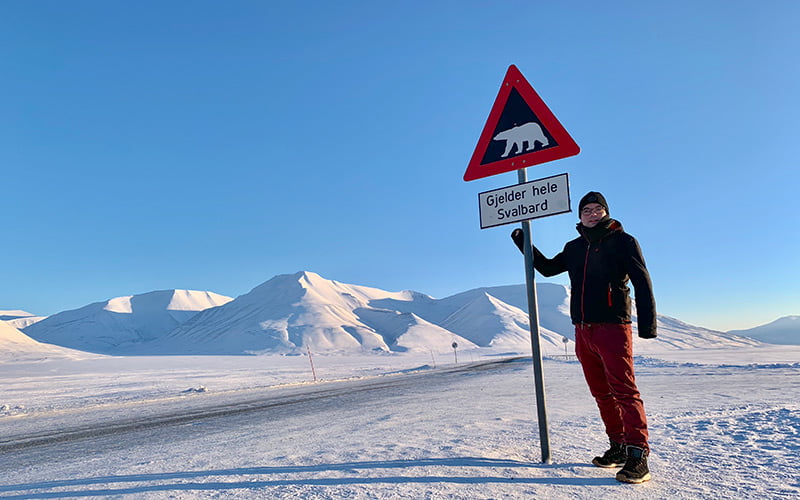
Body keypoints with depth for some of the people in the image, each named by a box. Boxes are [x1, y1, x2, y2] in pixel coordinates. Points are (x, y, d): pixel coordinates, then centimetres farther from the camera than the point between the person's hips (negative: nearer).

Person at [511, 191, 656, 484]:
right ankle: (619, 447, 20)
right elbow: (548, 268, 29)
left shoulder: (622, 241, 1)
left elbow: (642, 283, -4)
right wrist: (525, 245, 21)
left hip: (613, 328, -6)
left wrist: (647, 323, -12)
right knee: (602, 393, 10)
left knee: (624, 391, -10)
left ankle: (638, 456, -6)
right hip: (583, 330, 6)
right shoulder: (575, 248, 17)